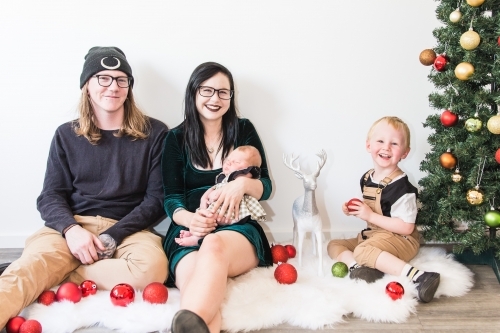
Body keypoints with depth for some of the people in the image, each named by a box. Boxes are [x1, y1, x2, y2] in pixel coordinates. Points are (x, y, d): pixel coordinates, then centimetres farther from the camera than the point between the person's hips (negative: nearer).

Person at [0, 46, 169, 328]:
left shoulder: (154, 133, 7)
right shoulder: (67, 135, 13)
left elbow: (157, 197, 2)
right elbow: (51, 196, 8)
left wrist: (113, 236, -13)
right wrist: (71, 229, -15)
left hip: (129, 229, -1)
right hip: (73, 226, 1)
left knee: (151, 268, -35)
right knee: (27, 269, -31)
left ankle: (55, 275, -23)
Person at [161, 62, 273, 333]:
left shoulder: (244, 130, 13)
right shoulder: (176, 139, 12)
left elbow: (266, 187, 10)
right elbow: (171, 198, 6)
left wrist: (243, 183, -15)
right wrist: (189, 219, -19)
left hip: (238, 230, -1)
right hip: (189, 231, 2)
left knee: (215, 245, -42)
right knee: (196, 278, -39)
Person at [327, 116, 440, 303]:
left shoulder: (401, 186, -22)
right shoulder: (367, 178, 2)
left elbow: (406, 227, -24)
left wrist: (370, 216, -23)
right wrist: (354, 210, -2)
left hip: (400, 239, -9)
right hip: (373, 235, 10)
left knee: (363, 251, -33)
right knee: (333, 245, 8)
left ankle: (418, 276, -39)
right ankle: (357, 267, -24)